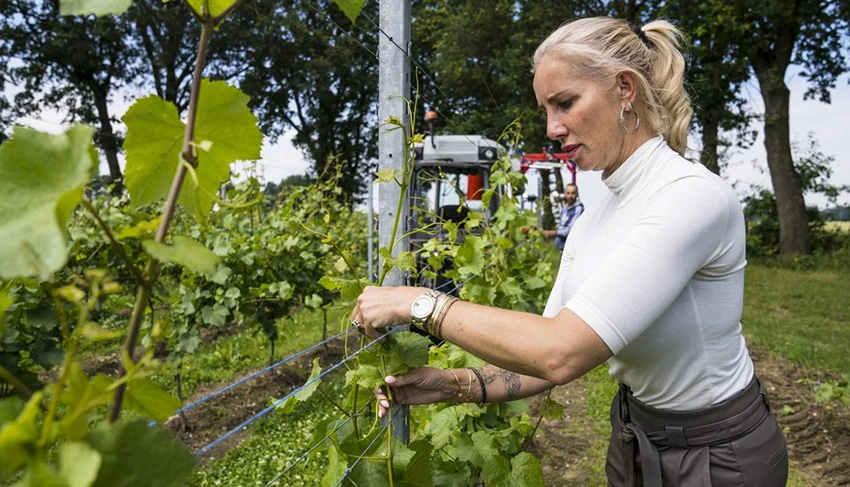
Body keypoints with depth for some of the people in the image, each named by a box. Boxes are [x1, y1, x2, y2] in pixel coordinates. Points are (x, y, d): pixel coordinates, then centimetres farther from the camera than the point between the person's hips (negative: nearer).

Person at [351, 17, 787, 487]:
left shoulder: (695, 197, -27)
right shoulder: (590, 224, -2)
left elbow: (563, 351, -35)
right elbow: (547, 355, -2)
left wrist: (421, 303, -28)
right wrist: (452, 385, -16)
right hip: (635, 435, 7)